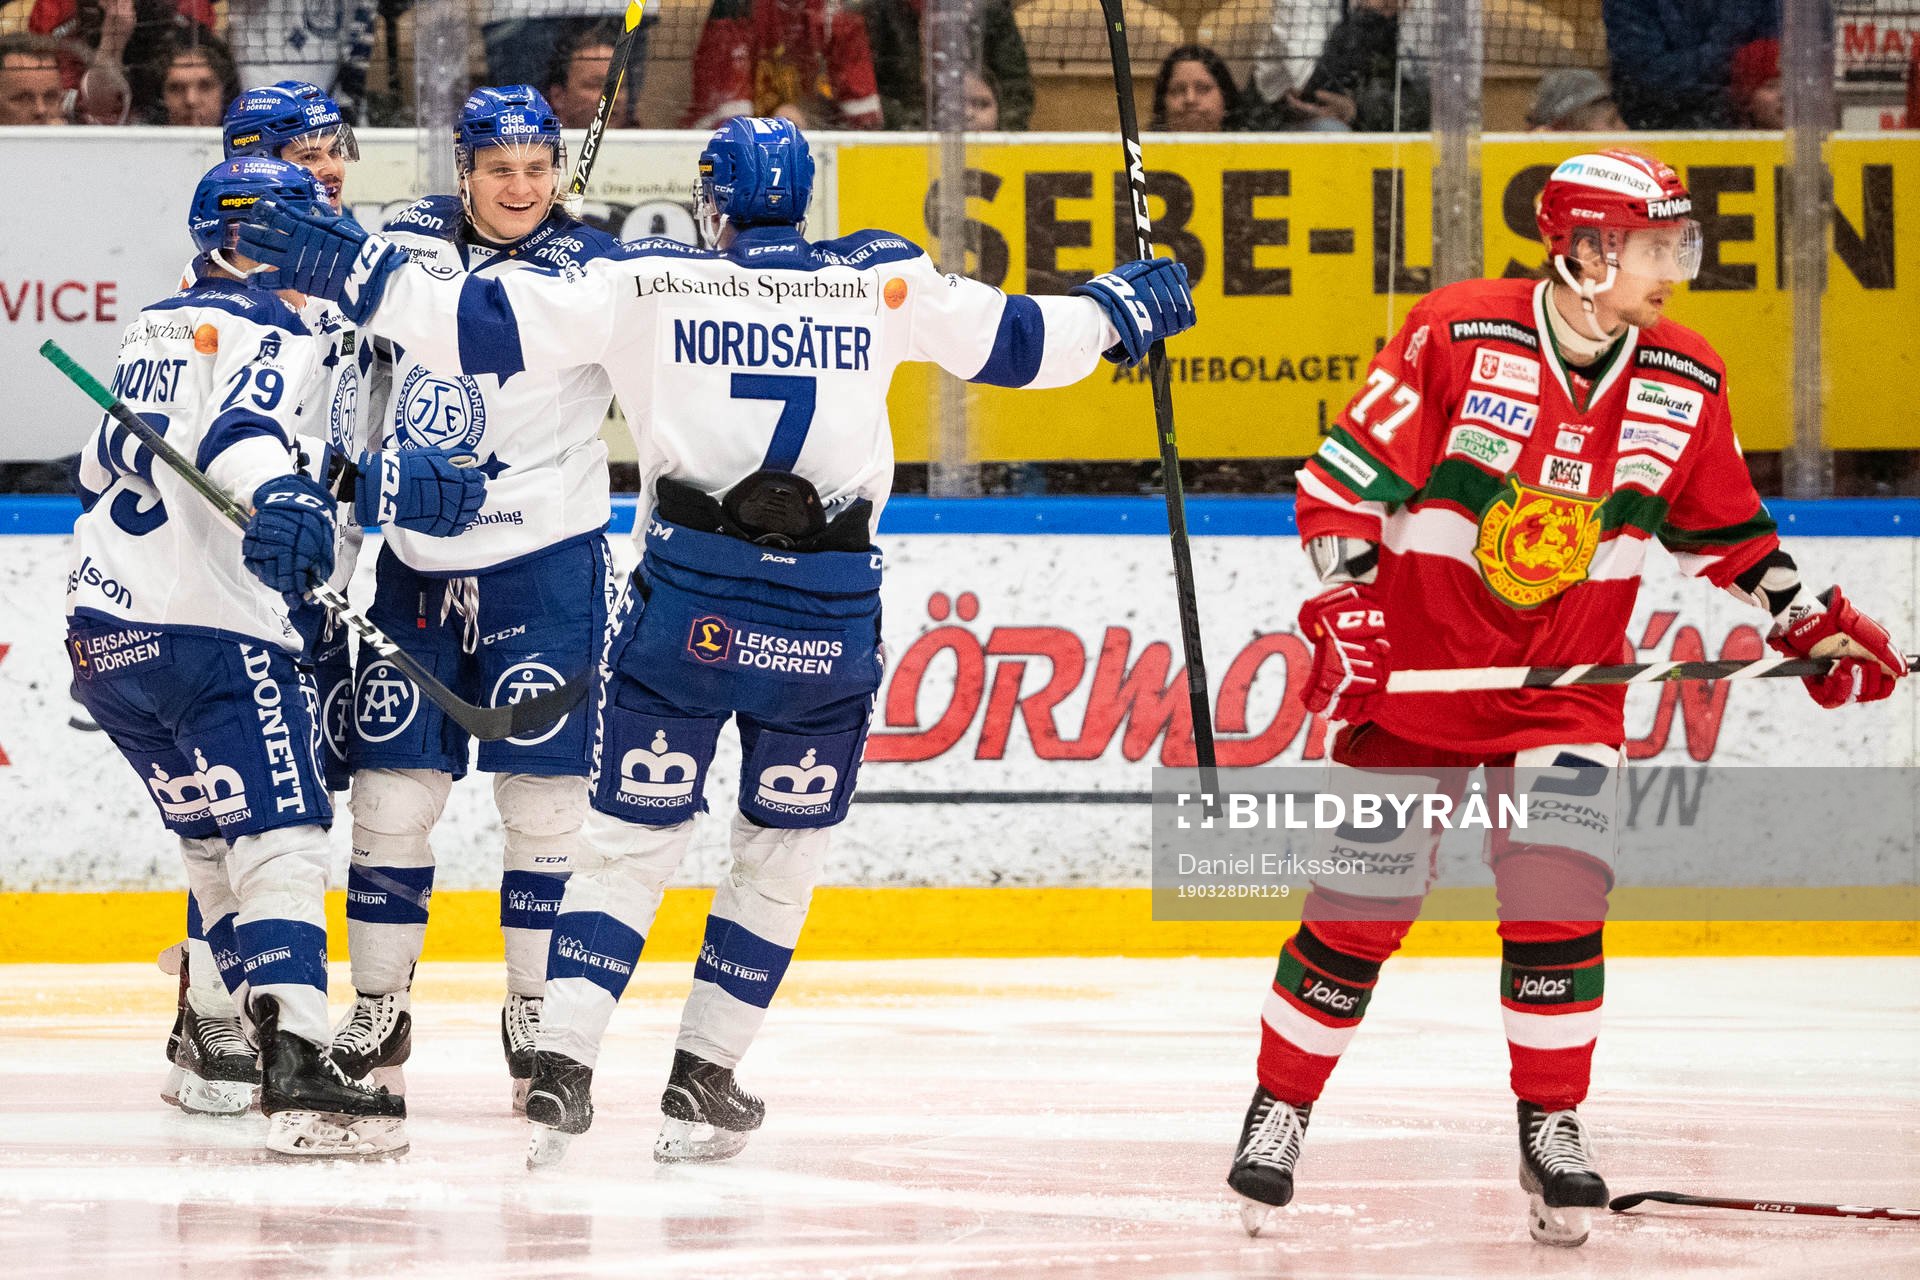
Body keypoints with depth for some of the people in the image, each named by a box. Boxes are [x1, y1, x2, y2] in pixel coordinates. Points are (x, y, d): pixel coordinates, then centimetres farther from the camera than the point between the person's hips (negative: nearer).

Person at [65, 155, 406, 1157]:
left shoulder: (155, 331, 23)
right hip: (209, 627, -9)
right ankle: (294, 1070, -32)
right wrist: (276, 495, -47)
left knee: (216, 838, 24)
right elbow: (245, 425, -28)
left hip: (101, 637, 9)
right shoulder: (263, 328, -6)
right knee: (281, 840, -17)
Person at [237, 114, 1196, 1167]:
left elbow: (486, 328, -3)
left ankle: (561, 1065, -5)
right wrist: (1119, 309, 37)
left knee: (631, 839, 7)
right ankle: (702, 1084, 17)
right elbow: (1016, 340, 19)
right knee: (781, 849, 17)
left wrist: (352, 270, 3)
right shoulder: (883, 281, 8)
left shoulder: (645, 284, 2)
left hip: (687, 603, -1)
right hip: (829, 618, 1)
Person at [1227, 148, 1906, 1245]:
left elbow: (1725, 526, 12)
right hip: (1417, 668, -3)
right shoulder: (1457, 336, -16)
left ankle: (1552, 1127, 3)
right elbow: (1346, 477, -13)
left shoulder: (1685, 383, -2)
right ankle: (1280, 1110, 15)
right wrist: (1346, 609, -22)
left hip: (1567, 685, 3)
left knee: (1560, 896, -10)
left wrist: (1811, 620, 4)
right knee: (1362, 903, -1)